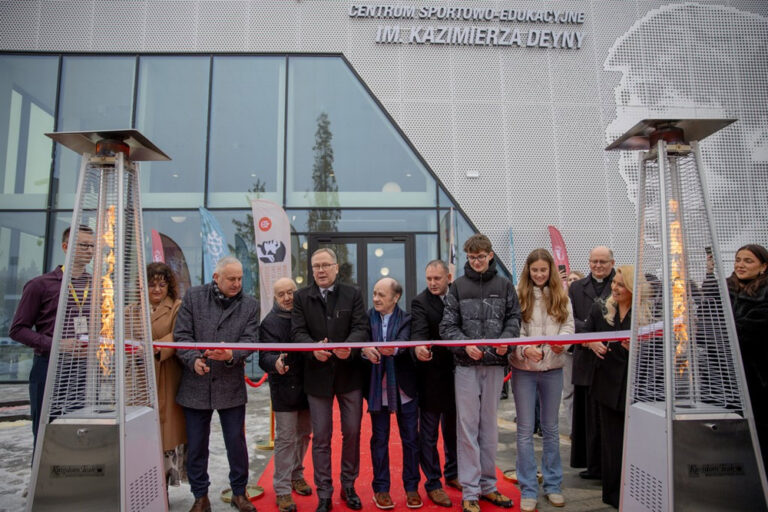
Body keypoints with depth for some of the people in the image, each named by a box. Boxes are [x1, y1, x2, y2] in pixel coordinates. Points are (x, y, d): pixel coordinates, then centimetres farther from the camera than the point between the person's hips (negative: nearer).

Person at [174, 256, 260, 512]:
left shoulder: (250, 305, 1)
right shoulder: (193, 297, 0)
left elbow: (250, 340, -5)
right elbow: (181, 334, -4)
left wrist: (232, 355, -25)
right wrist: (193, 359, -20)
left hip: (231, 385, 0)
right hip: (195, 384, 0)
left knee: (237, 443, 8)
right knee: (196, 445, 12)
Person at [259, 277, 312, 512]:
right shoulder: (270, 322, -8)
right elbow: (265, 355, -18)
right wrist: (276, 363, -37)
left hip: (307, 386, 4)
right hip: (284, 388, -4)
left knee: (303, 435, 18)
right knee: (286, 439, 2)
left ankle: (296, 475, 38)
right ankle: (282, 489, 17)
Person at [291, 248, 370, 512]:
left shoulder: (352, 294, 2)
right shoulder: (301, 297, 4)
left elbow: (362, 328, -7)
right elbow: (298, 332, -5)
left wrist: (350, 347, -28)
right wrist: (314, 348, -26)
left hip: (349, 372, 0)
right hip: (317, 374, 0)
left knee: (352, 432, 11)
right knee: (320, 437, 8)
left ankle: (349, 486, 31)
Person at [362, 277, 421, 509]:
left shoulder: (407, 319, -4)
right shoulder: (367, 317, 0)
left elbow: (405, 343, -21)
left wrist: (393, 349, -41)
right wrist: (365, 348, -34)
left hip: (404, 388, 0)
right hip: (377, 388, 1)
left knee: (410, 438, 9)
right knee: (379, 439, 11)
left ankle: (412, 487, 25)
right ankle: (381, 488, 25)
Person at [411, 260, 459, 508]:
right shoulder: (420, 302, -11)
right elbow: (418, 330, -26)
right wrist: (418, 347, -46)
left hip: (455, 373, 5)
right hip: (431, 375, -5)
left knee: (453, 428, 20)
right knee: (429, 433, 6)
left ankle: (452, 473, 39)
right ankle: (433, 484, 22)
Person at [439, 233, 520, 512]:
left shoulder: (504, 285, 7)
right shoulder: (458, 286, 2)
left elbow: (514, 317, 7)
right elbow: (447, 324, -1)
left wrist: (506, 339, -12)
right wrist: (465, 343, -17)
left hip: (495, 363, 2)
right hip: (466, 364, -2)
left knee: (489, 426, 13)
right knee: (467, 427, 3)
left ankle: (488, 485, 27)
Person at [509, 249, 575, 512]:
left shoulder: (561, 294, 4)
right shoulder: (518, 294, -4)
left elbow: (568, 325, 2)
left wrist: (561, 342, -19)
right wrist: (524, 349, -24)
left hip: (553, 368, 3)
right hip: (523, 368, -2)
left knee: (551, 428, 15)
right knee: (525, 430, 5)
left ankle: (553, 485, 30)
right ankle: (528, 490, 17)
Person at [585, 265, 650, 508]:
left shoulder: (647, 314, -2)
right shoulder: (600, 309, 4)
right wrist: (591, 344, -11)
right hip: (609, 383, 2)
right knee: (612, 439, 8)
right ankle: (613, 494, 21)